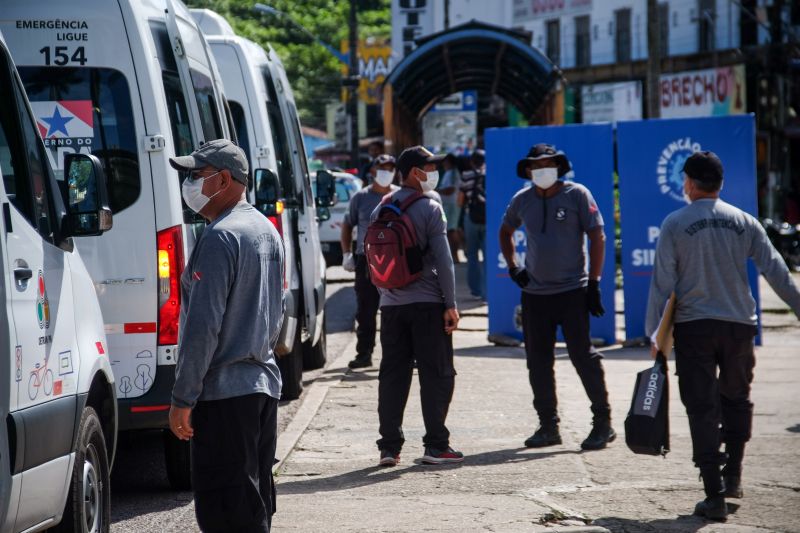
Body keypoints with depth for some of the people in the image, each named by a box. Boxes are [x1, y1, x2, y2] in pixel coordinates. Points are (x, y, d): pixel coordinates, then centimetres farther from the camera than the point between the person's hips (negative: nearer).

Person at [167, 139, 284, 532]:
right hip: (264, 382, 10)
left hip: (224, 392, -10)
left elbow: (204, 326, -20)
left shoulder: (220, 237, -16)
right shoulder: (267, 231, 14)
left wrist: (182, 399, -17)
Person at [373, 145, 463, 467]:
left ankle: (389, 446, 6)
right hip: (427, 302, -5)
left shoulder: (381, 210, 10)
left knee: (392, 376, 7)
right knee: (436, 374, 1)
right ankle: (435, 446, 0)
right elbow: (443, 259, -12)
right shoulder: (430, 207, -7)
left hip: (391, 305, 5)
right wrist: (451, 304, -10)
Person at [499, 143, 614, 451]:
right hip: (534, 293, 5)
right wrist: (512, 266, 12)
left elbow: (597, 237, -4)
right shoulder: (522, 201, 9)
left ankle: (603, 423, 2)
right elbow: (505, 232, 27)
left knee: (583, 355, -7)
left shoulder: (576, 195, -3)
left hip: (572, 290, -5)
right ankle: (548, 426, 15)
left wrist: (593, 284, -10)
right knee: (538, 362, 6)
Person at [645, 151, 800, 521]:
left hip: (693, 327, -2)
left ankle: (714, 494, -5)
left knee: (702, 408, 0)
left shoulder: (675, 224, -3)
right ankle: (733, 477, 24)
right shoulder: (743, 222, 4)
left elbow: (662, 282, -6)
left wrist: (655, 333, -2)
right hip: (739, 324, 2)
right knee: (736, 399, 21)